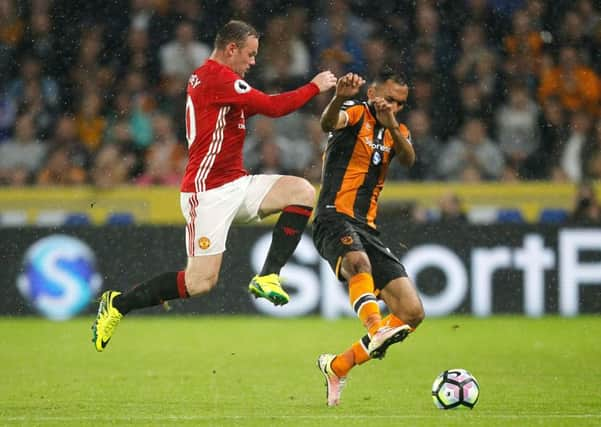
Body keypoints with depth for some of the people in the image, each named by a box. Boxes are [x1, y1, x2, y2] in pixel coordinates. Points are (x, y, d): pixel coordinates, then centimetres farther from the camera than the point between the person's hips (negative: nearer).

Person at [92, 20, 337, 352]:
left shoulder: (205, 76, 16)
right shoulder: (217, 76, -15)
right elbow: (273, 107, -18)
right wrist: (315, 86, -6)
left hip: (235, 185, 10)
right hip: (209, 192, -10)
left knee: (302, 192, -6)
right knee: (200, 282, -11)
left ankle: (267, 277, -7)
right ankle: (117, 304, 6)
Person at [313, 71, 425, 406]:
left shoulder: (398, 132, 18)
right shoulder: (356, 114, 2)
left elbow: (408, 159, -6)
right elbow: (329, 123, -23)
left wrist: (391, 124, -25)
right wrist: (340, 97, -46)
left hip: (368, 229, 7)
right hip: (335, 219, -6)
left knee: (412, 313, -2)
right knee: (358, 262, -41)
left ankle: (337, 367, 10)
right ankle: (377, 329, -65)